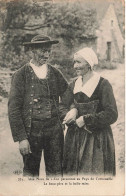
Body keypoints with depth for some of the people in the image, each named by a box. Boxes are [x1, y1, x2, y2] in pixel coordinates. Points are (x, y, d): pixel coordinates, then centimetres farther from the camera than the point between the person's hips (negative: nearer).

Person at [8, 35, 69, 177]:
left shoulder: (55, 73, 6)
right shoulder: (20, 75, -5)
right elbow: (13, 109, -7)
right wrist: (21, 138, -11)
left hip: (54, 129, 3)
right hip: (31, 131, -2)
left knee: (56, 172, 10)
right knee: (30, 172, 11)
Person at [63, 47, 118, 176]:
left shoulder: (103, 84, -11)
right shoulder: (74, 84, 9)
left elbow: (111, 115, -16)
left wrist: (85, 119, -15)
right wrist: (73, 111, -15)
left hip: (97, 139, -5)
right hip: (75, 137, 6)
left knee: (93, 172, 2)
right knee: (72, 172, 11)